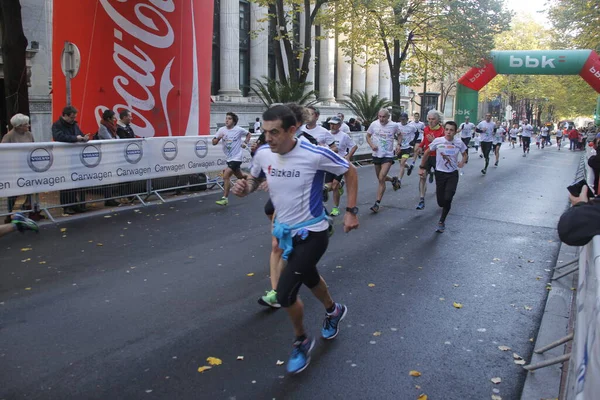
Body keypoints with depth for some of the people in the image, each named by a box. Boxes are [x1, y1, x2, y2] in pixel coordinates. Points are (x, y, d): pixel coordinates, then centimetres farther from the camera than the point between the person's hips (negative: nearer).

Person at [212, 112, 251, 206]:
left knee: (226, 176, -18)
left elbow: (248, 134, 9)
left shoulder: (239, 130, -11)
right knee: (240, 177, 21)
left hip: (236, 157, -6)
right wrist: (218, 138, -23)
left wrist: (245, 143, -4)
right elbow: (214, 143, -3)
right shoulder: (221, 130, -2)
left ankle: (225, 198, -13)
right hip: (229, 158, 6)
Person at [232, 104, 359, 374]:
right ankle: (334, 311, 59)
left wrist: (351, 211, -9)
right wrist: (244, 188, -13)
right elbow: (254, 180, 11)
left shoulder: (315, 154, -24)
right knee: (309, 278, 27)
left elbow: (350, 171, -8)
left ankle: (301, 341, 18)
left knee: (285, 294, -12)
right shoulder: (262, 154, -10)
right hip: (285, 231, 6)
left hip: (311, 234, -6)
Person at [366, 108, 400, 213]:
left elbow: (399, 135, 13)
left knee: (381, 179, -16)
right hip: (376, 155, 4)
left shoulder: (394, 125, -8)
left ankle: (377, 204, -11)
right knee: (380, 178, 18)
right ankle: (393, 180, 52)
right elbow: (368, 136, 7)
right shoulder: (374, 124, -6)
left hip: (388, 155, -4)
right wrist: (371, 145, -11)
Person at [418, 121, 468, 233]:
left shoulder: (459, 143, -7)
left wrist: (462, 162, -10)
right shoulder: (438, 141, -10)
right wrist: (422, 167, 4)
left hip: (453, 174, 0)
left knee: (448, 199, -14)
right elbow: (427, 153, 3)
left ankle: (441, 222, 7)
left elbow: (465, 154, 10)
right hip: (440, 173, 0)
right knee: (441, 202, 4)